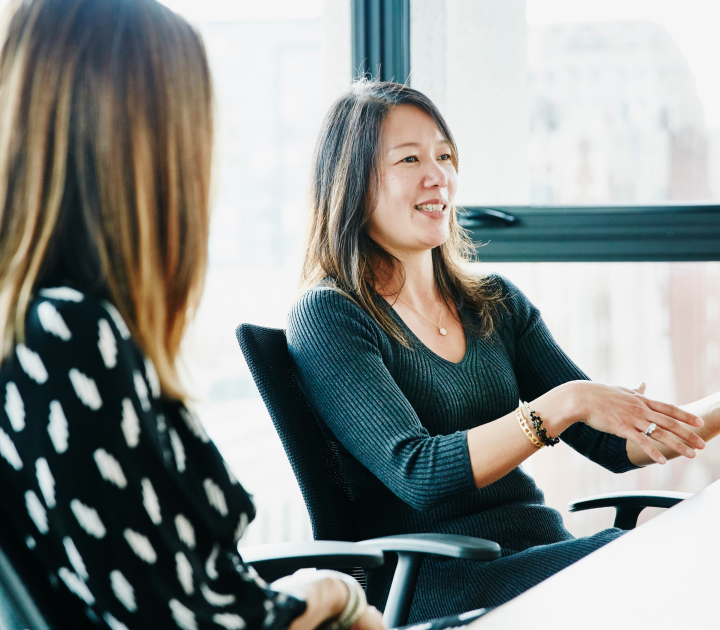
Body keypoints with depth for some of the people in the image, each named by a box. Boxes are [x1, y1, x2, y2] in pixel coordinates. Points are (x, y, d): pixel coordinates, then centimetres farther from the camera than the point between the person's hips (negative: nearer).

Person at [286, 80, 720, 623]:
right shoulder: (328, 317, -4)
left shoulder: (495, 303, 17)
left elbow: (615, 442, 13)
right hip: (434, 582, -6)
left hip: (546, 549, 7)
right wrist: (563, 404, -21)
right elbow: (418, 475, -16)